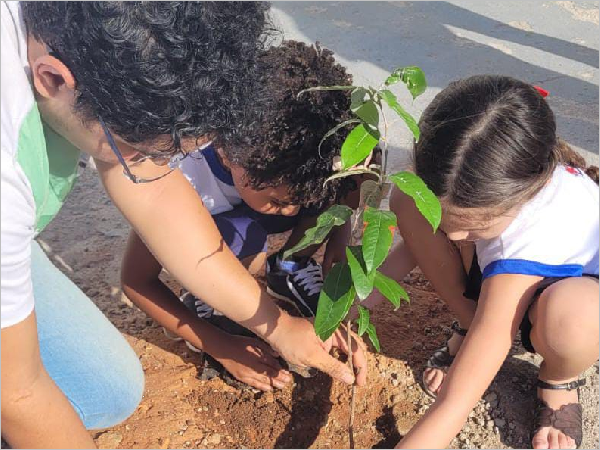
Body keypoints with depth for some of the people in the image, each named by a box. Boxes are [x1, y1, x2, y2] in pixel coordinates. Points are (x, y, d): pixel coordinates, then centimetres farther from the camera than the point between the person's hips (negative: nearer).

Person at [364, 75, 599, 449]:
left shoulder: (542, 231, -42)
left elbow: (454, 403, -40)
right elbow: (418, 240, -5)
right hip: (497, 276, 5)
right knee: (410, 202, -22)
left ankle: (560, 381, -6)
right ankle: (473, 326, 0)